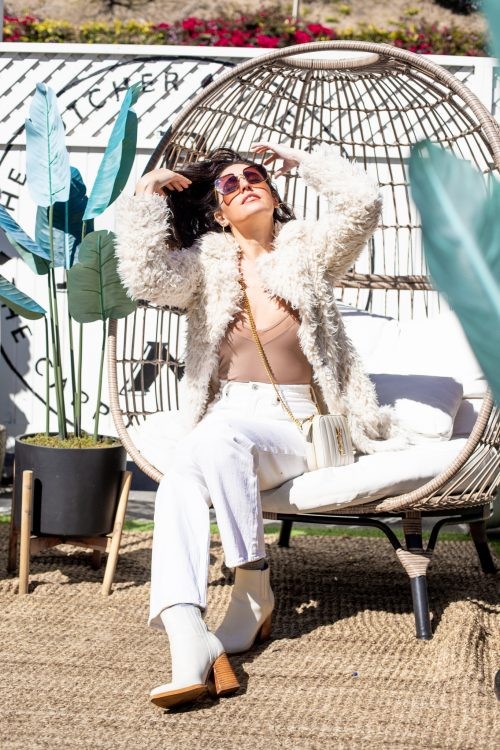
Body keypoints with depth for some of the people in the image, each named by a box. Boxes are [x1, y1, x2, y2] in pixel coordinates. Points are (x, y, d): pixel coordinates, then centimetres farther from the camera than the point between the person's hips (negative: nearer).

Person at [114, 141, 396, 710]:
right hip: (224, 420, 2)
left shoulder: (305, 249, 10)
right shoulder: (206, 262, 13)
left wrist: (299, 160, 4)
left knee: (217, 436, -37)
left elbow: (363, 202, -6)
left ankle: (254, 592, -20)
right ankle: (188, 649, -50)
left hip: (293, 425, -2)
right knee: (178, 485, -33)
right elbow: (145, 278, -6)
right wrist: (146, 199, -4)